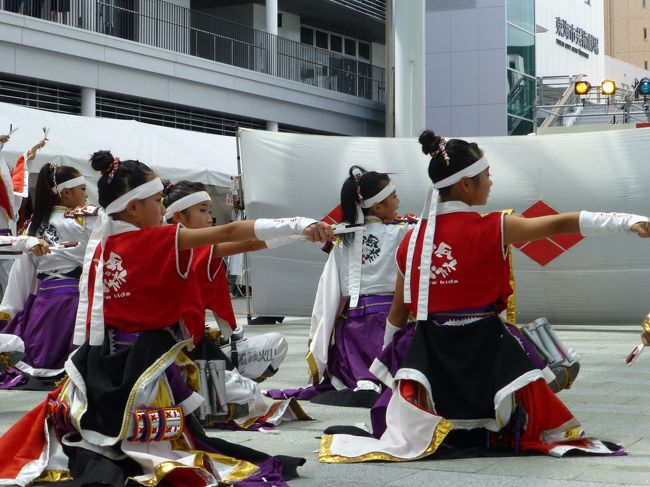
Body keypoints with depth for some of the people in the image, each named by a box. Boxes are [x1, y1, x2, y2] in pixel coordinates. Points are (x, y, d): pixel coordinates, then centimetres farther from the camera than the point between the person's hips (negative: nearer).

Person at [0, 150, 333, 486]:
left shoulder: (100, 249, 7)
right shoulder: (158, 241, -12)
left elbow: (87, 314, 13)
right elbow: (228, 233, -18)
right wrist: (299, 225, -23)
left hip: (103, 362, 6)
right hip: (145, 362, -6)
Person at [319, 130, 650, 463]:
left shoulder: (412, 239, 4)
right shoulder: (491, 229, -9)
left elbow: (398, 313, 10)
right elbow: (560, 224, -12)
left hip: (430, 349, 3)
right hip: (486, 349, -3)